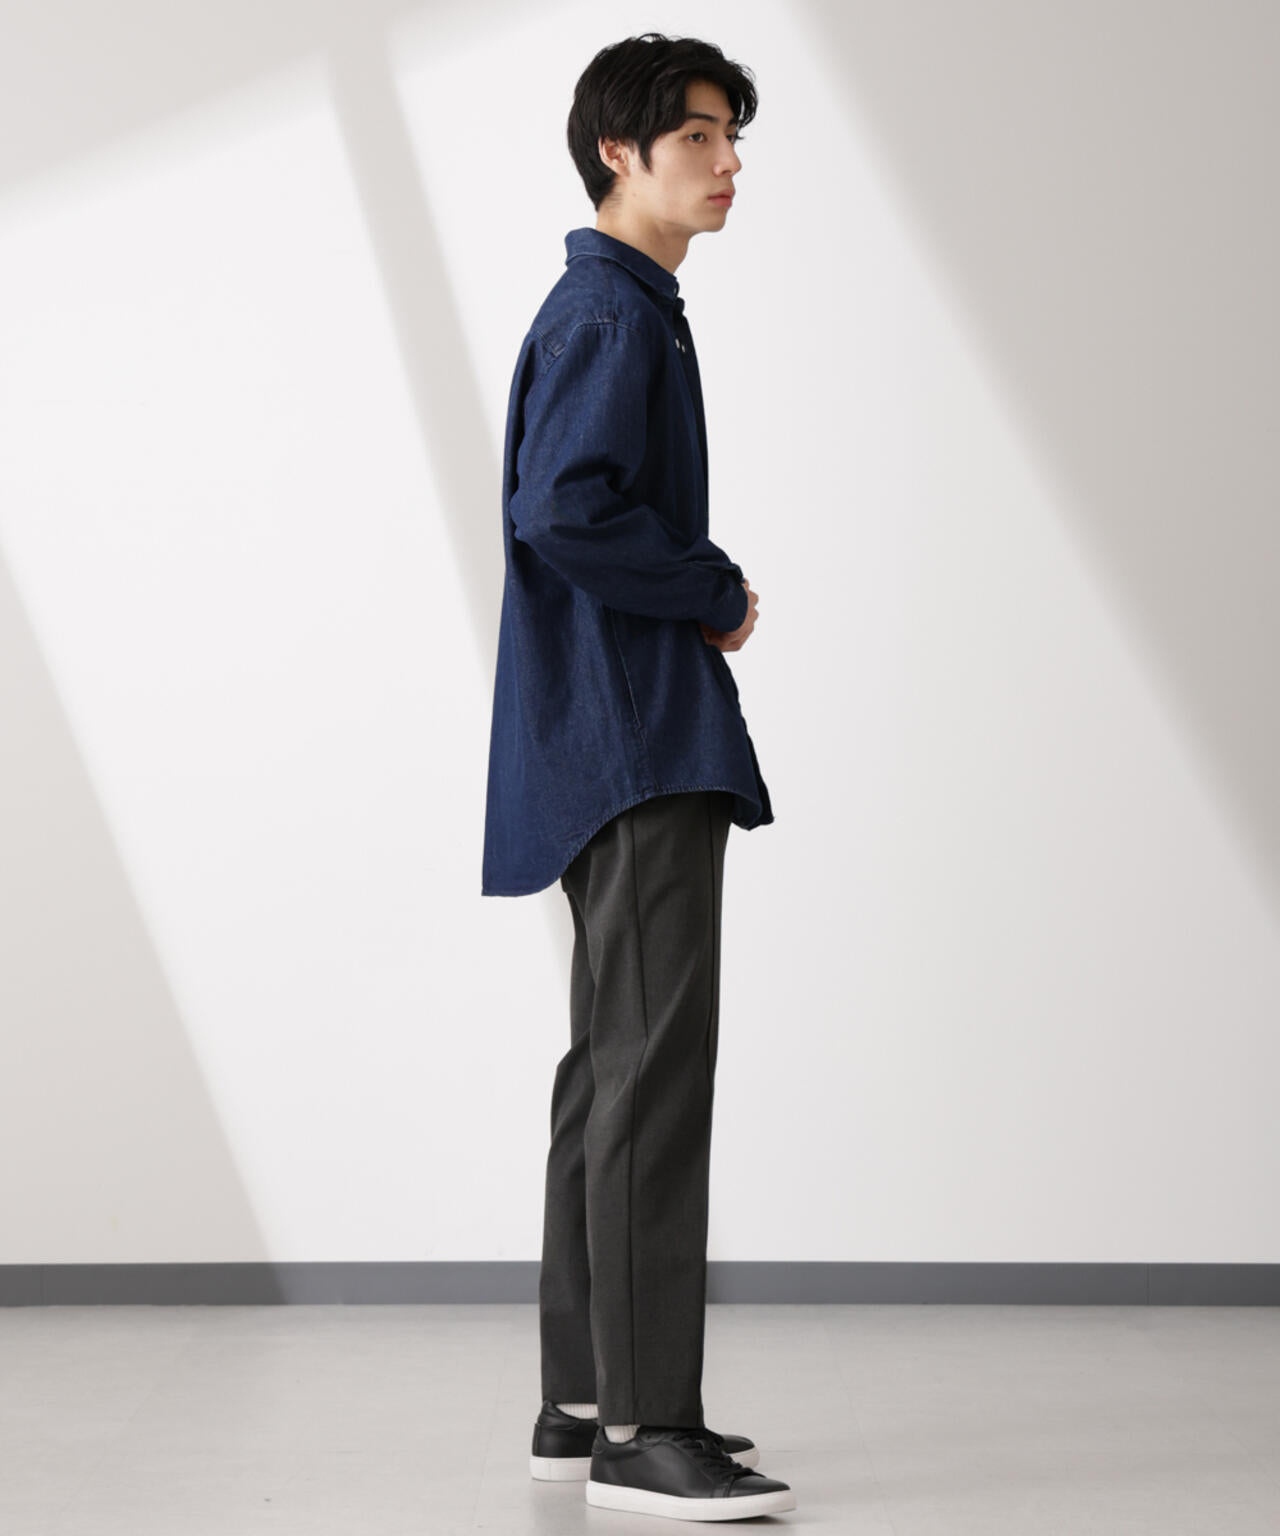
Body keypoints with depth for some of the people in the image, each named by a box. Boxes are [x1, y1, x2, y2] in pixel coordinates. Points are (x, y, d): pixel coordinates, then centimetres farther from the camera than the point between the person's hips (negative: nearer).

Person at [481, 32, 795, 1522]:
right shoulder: (607, 312, -9)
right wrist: (721, 592, -9)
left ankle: (585, 1398, 19)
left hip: (623, 746, 11)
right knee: (655, 1061, -12)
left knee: (617, 1063, 11)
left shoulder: (625, 310, 23)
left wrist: (703, 598, 10)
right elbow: (565, 515, -22)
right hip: (636, 742, -11)